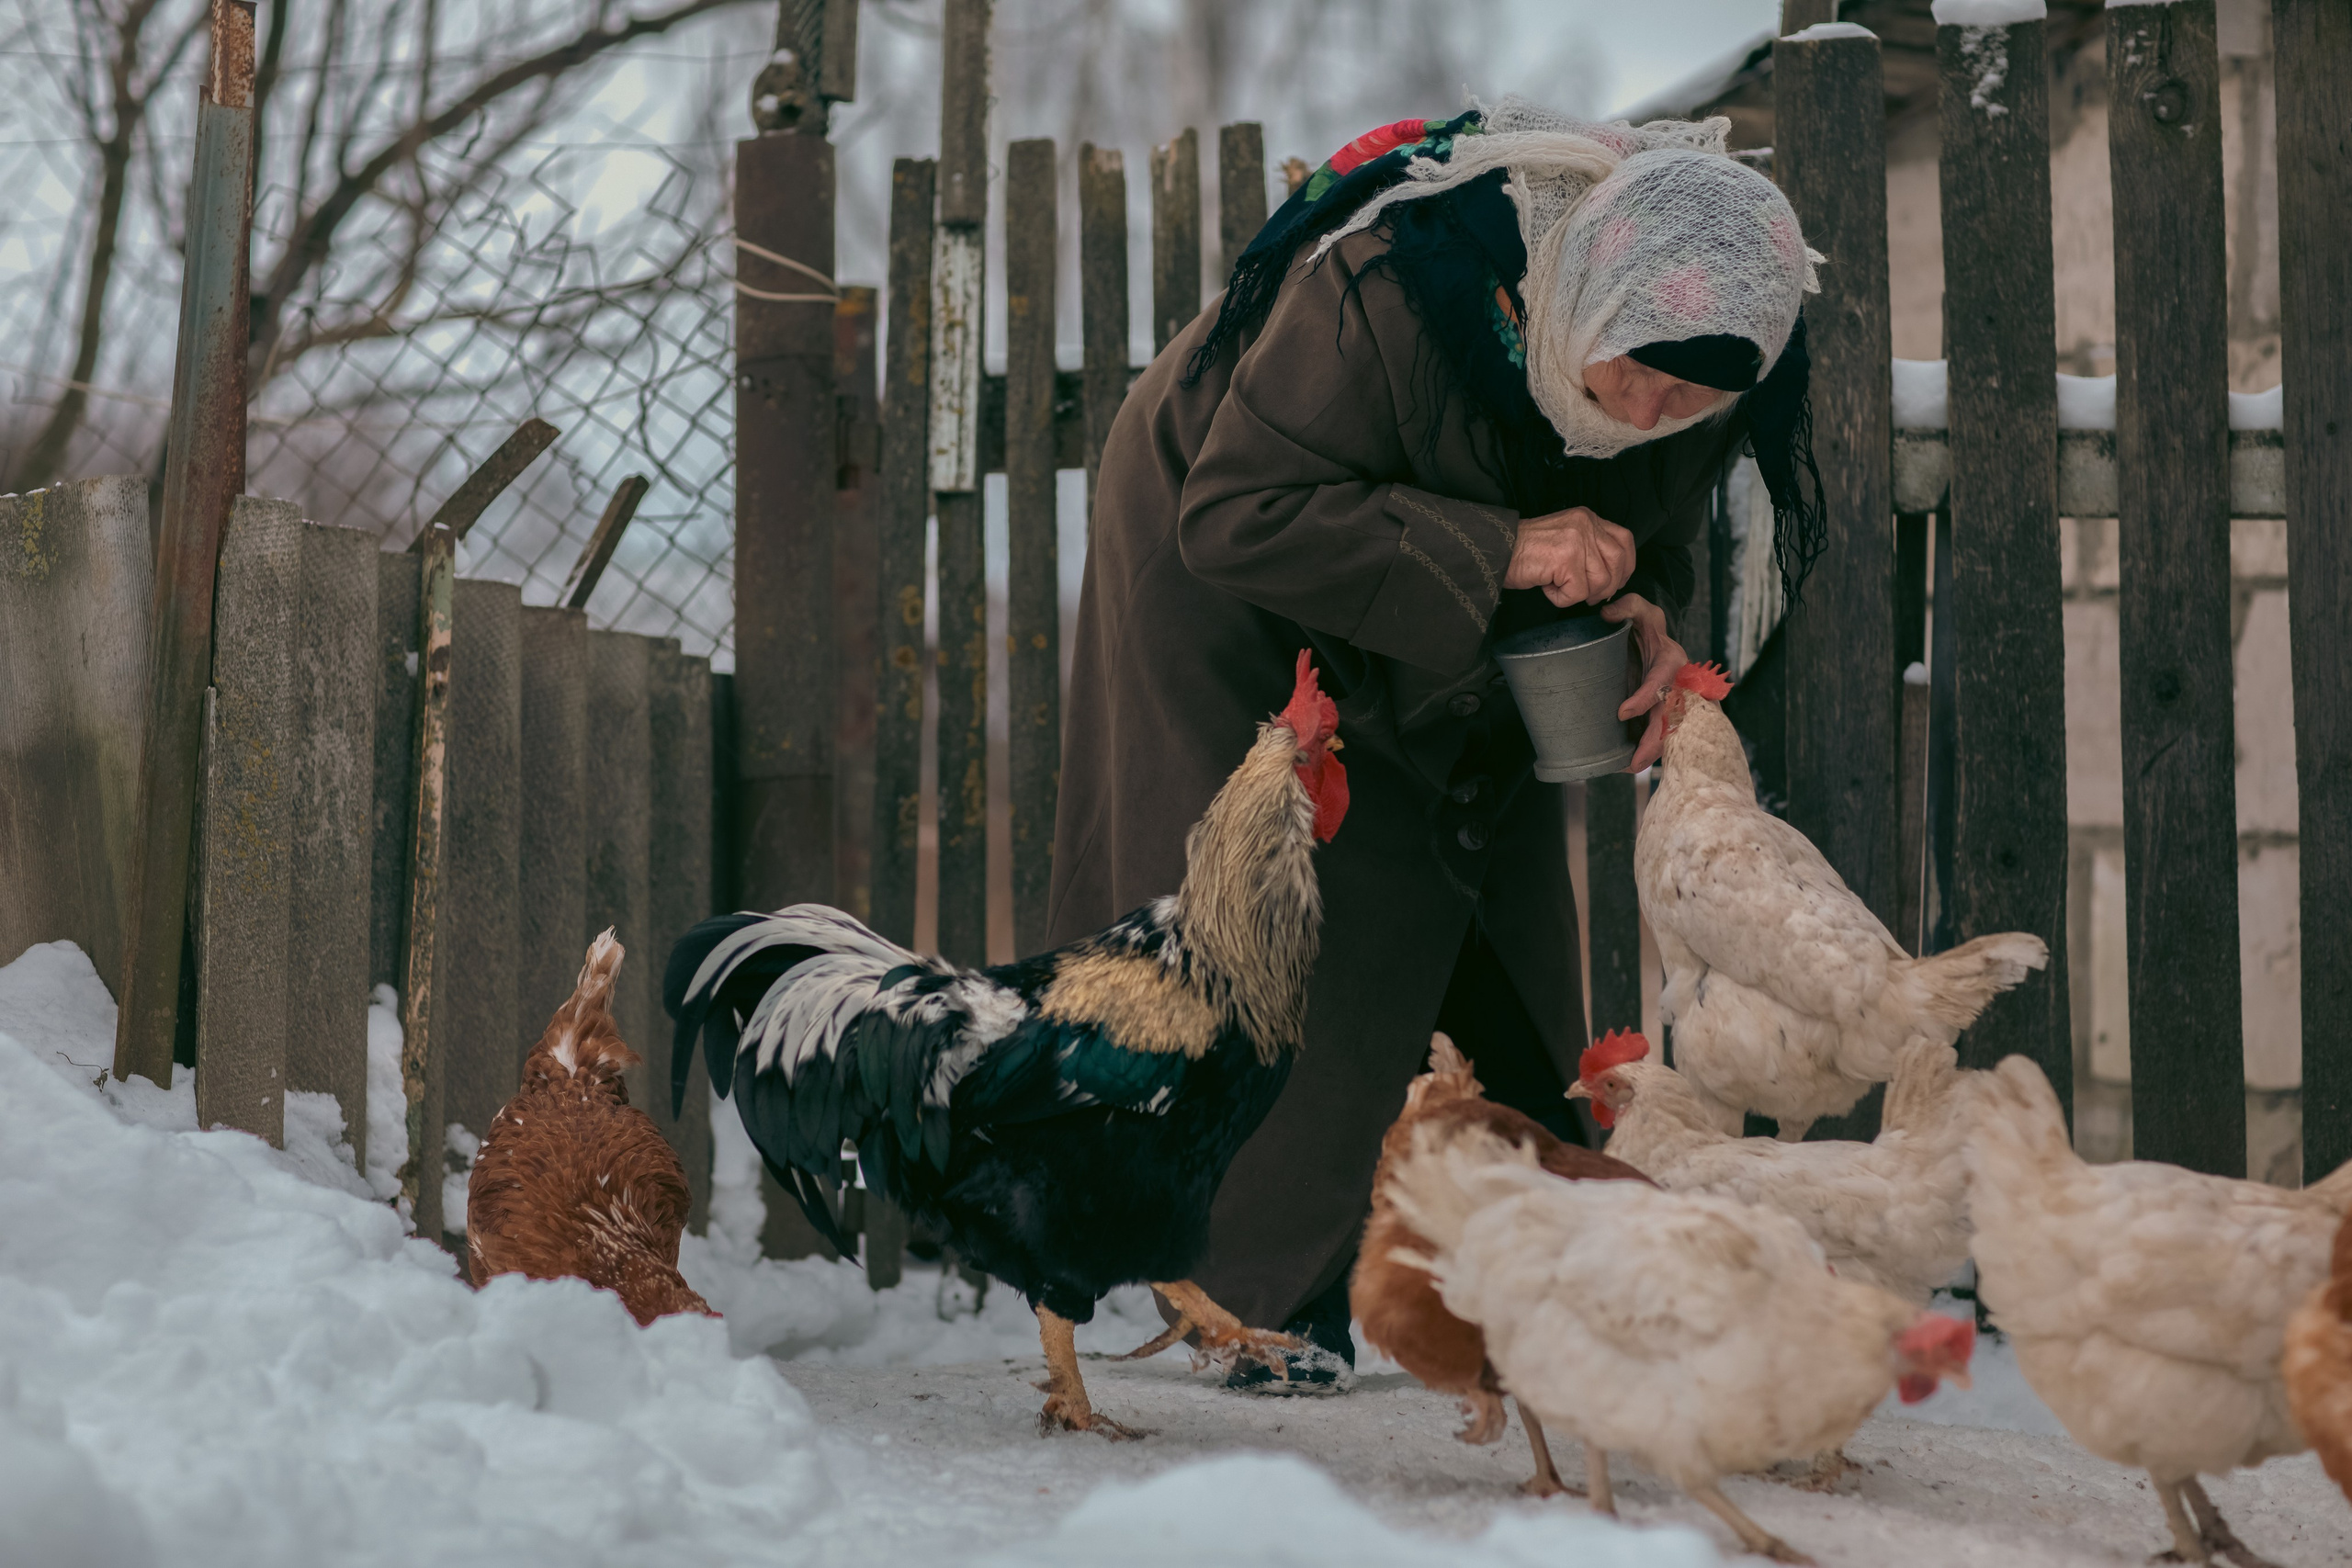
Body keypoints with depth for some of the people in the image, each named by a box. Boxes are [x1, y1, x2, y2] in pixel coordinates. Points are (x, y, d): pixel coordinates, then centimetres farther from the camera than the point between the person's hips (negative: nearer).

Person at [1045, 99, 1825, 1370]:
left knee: (1495, 946, 0)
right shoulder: (1381, 287, -42)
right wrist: (1497, 552, -45)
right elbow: (1237, 516, -37)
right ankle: (1265, 1296, -2)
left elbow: (1649, 530, -6)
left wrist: (1642, 617, -31)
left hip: (1443, 641, 5)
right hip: (1224, 590, -5)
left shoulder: (1698, 360, -22)